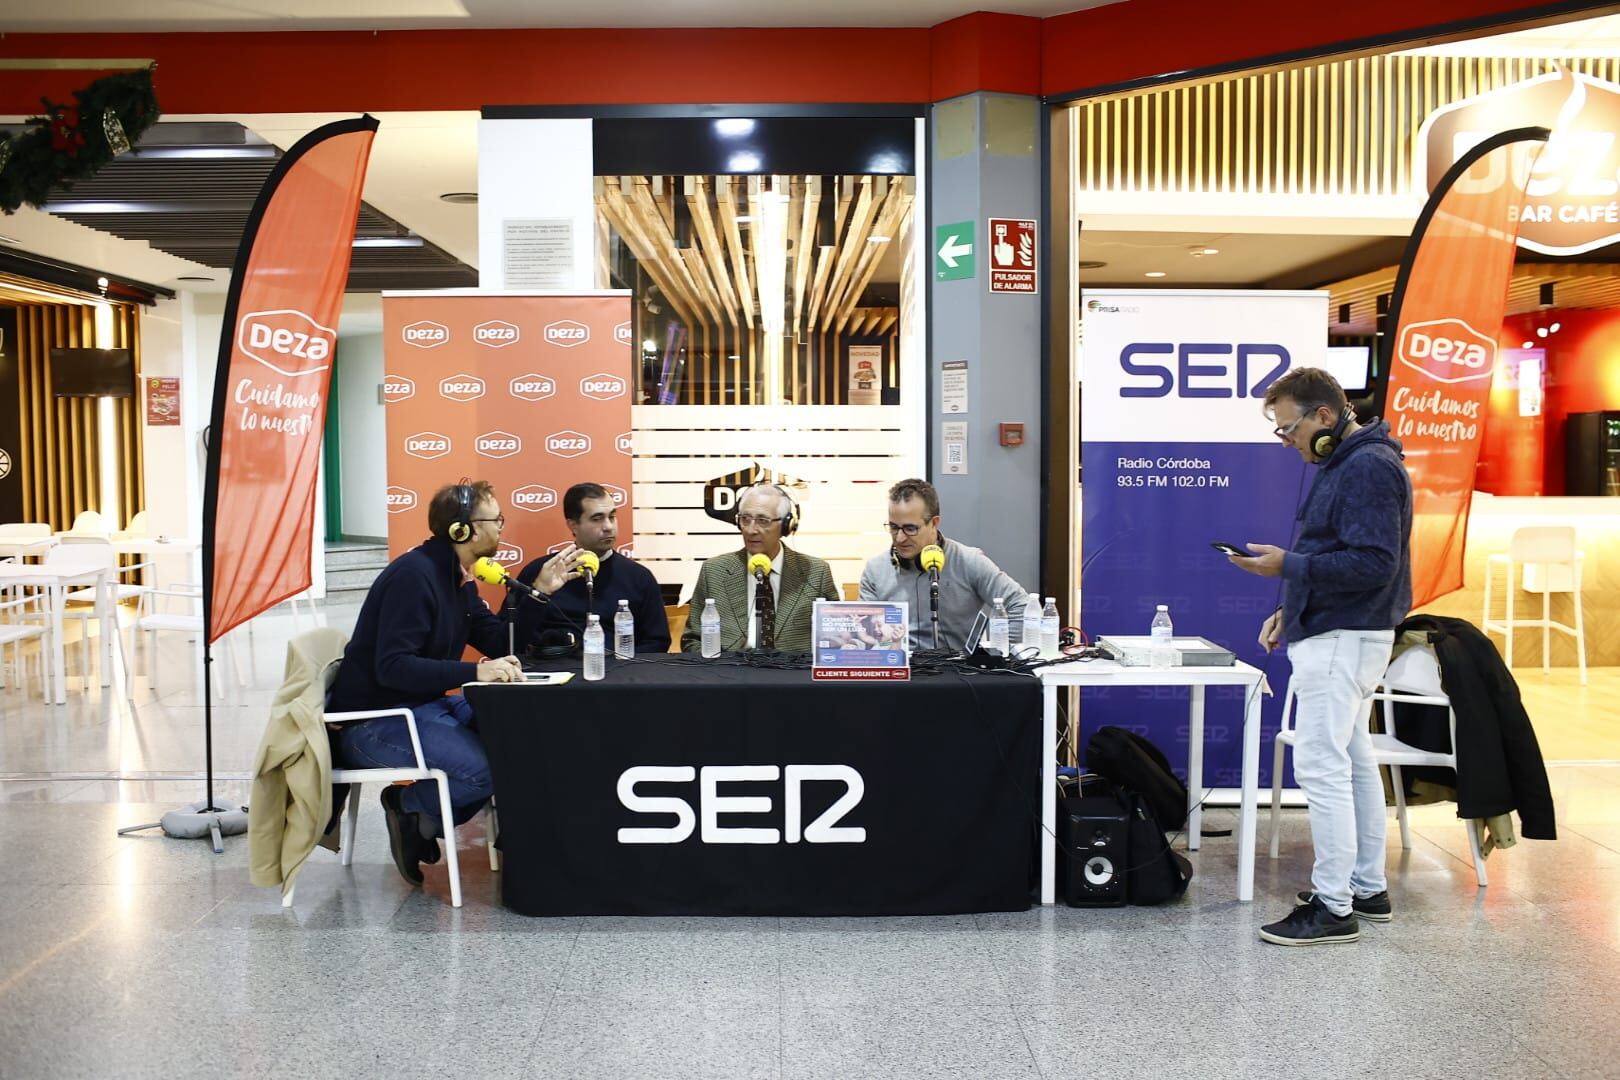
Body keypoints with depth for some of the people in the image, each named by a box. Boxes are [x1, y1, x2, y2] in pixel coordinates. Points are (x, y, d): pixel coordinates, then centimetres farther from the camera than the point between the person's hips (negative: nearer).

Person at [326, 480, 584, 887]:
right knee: (487, 767, -28)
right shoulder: (415, 574, -20)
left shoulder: (458, 578, 10)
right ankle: (411, 807, 1)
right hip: (374, 723, -10)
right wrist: (474, 672, -34)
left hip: (424, 705, 10)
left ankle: (422, 820, 4)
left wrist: (539, 592, 2)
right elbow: (392, 667, -27)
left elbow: (500, 645, 11)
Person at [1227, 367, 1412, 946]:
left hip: (1342, 639, -11)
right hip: (1336, 632, 11)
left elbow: (1373, 564, -24)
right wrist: (1290, 609, 13)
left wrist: (1287, 565, -21)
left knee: (1321, 767, -9)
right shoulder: (1345, 463, 15)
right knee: (1353, 762, 16)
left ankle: (1333, 907, -3)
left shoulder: (1368, 468, -17)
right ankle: (1367, 887, 26)